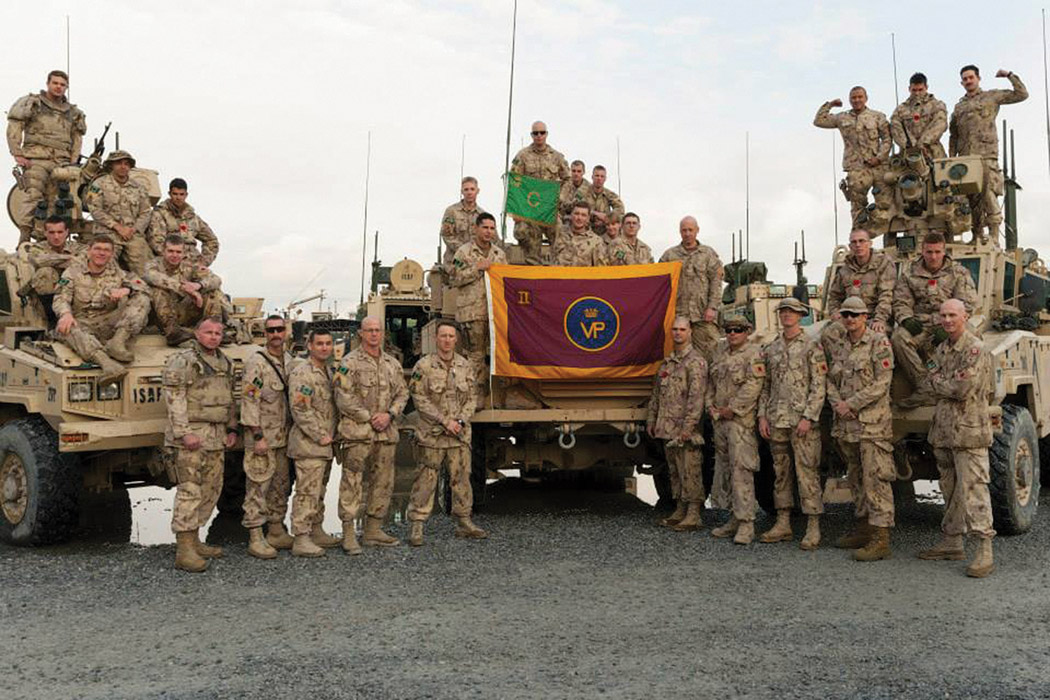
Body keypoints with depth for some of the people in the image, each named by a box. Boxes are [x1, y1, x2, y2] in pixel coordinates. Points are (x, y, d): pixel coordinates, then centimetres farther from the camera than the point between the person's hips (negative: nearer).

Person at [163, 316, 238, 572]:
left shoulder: (225, 363, 16)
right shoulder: (181, 361, -8)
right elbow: (174, 400, -14)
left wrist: (232, 428, 16)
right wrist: (184, 433, -19)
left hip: (217, 437, 8)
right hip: (192, 434, -8)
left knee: (211, 489, 11)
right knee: (189, 491, -9)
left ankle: (193, 540, 22)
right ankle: (184, 551, -8)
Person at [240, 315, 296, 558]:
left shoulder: (289, 360, 12)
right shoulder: (256, 362, -12)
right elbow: (249, 401, -16)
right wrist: (258, 436, -20)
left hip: (283, 436, 8)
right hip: (261, 436, -8)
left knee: (281, 485, 14)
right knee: (258, 486, -5)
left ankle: (276, 532, 24)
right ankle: (255, 538, 0)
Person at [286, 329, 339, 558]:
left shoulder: (328, 372, 16)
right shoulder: (301, 374, -13)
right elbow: (300, 411, -19)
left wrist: (332, 435, 14)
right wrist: (320, 436, -17)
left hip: (325, 445, 9)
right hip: (308, 444, -9)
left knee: (318, 491, 16)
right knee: (307, 492, -9)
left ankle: (316, 532, 26)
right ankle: (301, 540, -7)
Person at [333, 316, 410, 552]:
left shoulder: (393, 364, 14)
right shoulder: (349, 362, -3)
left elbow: (402, 393, 13)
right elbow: (344, 398, -10)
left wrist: (389, 414, -6)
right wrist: (369, 418, -12)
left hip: (386, 433, 6)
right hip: (356, 432, -6)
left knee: (383, 483, 10)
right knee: (351, 483, -6)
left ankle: (373, 531, 21)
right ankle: (348, 534, -2)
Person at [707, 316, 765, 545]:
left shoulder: (753, 353, -6)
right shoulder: (721, 350, 16)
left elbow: (752, 387, -15)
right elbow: (711, 381, 20)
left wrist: (732, 409, -13)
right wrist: (711, 406, 7)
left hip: (741, 420, -8)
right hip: (719, 420, 8)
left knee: (741, 469, -12)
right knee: (724, 469, 11)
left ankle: (746, 523, -11)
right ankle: (735, 519, 19)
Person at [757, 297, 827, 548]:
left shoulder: (812, 347, -2)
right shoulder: (771, 349, 14)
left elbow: (819, 387, -7)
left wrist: (808, 417, -15)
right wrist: (762, 416, 7)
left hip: (802, 421, -6)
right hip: (776, 421, 6)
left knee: (807, 472, -6)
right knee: (781, 472, 10)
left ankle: (813, 528, -2)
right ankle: (783, 524, 17)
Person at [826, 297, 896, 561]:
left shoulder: (879, 342, -7)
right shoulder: (838, 346, 13)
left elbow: (881, 383, -14)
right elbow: (830, 379, 16)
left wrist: (851, 404, -14)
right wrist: (837, 403, -4)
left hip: (872, 421, -7)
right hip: (845, 423, 8)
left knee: (875, 478, -10)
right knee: (856, 477, 16)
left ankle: (880, 539, -10)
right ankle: (863, 527, 27)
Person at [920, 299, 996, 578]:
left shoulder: (975, 349, -11)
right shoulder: (941, 349, 15)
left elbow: (961, 389, -18)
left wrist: (938, 382, -3)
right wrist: (943, 383, 2)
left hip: (969, 431, -8)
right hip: (943, 430, 9)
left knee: (973, 489, -11)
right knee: (950, 489, 16)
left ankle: (984, 552, -10)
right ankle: (952, 542, 26)